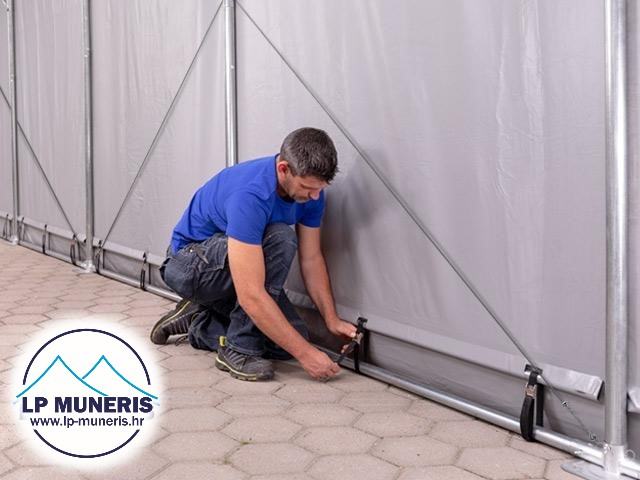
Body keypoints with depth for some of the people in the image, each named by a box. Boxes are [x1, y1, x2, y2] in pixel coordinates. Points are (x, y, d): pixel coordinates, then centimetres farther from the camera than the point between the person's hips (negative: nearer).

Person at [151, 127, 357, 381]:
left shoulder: (309, 190, -12)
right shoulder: (250, 195, -37)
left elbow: (311, 258, -2)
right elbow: (251, 295, -39)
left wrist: (332, 319, -12)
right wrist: (305, 353, -36)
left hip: (226, 277, 8)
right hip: (190, 265, -7)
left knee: (290, 339, -9)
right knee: (279, 239, -32)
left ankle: (200, 322, 12)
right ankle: (239, 349, -19)